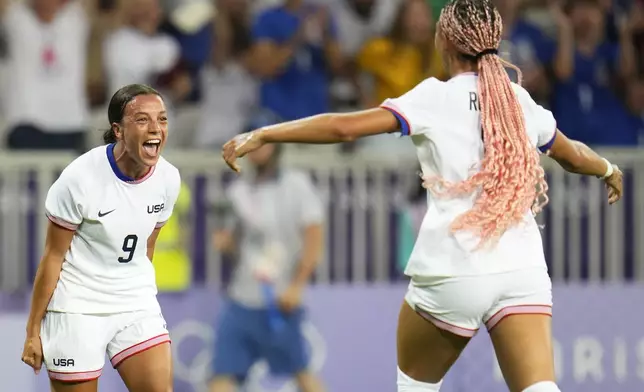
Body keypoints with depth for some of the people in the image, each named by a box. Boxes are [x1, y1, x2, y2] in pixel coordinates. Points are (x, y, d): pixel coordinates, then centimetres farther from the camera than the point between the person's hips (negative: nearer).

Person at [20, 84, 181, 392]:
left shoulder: (168, 179, -3)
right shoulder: (80, 178, -17)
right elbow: (53, 257, -10)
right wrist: (33, 330, -8)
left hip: (136, 308, 4)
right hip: (76, 309, -4)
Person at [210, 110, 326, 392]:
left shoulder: (296, 186, -4)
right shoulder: (239, 191, 12)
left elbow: (314, 242, -8)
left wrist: (296, 287, -15)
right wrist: (224, 241, -1)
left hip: (279, 302, -5)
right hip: (241, 301, 5)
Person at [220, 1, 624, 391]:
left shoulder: (435, 98, -3)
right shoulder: (520, 101, 11)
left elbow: (344, 126, -12)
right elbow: (574, 156, 29)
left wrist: (262, 135, -6)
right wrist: (609, 170, 51)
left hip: (453, 274, -3)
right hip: (524, 271, 3)